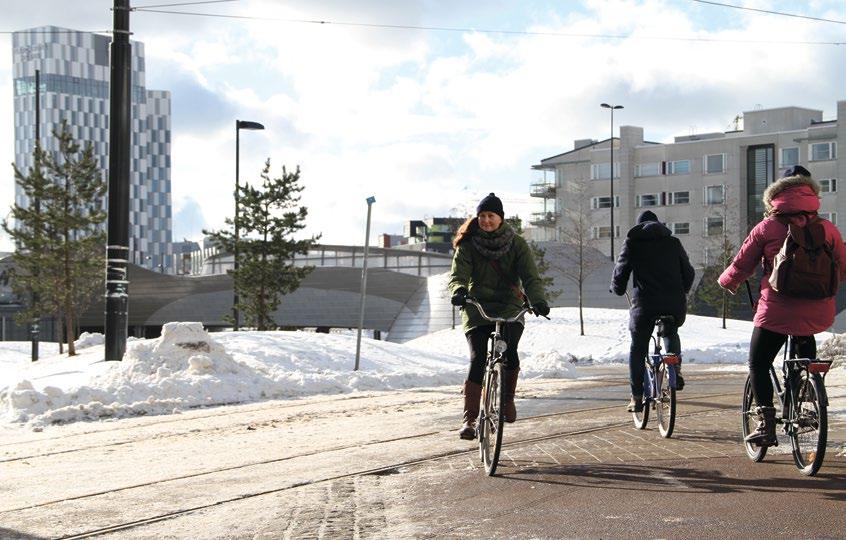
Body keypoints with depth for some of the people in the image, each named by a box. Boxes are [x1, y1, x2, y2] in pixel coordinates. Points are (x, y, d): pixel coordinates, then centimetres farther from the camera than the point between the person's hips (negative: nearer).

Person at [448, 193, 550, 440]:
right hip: (478, 310, 0)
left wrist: (538, 300, -29)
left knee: (509, 353, -24)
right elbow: (458, 274, -11)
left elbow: (530, 276, -9)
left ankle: (508, 399, 2)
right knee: (477, 360, -14)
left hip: (510, 308, 0)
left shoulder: (517, 244, 0)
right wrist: (459, 290, -36)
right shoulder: (468, 245, 0)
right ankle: (469, 419, -7)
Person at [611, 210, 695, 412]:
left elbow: (620, 272, 7)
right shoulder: (673, 242, 13)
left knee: (638, 348, 9)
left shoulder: (632, 243, 7)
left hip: (644, 304, -2)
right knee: (671, 334, 31)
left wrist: (618, 289, 28)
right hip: (675, 304, 2)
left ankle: (637, 398, 6)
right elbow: (688, 272, 15)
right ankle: (676, 371, 8)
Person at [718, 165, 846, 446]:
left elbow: (741, 265, 5)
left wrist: (727, 282, 26)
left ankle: (766, 424, 1)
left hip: (777, 313, -3)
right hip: (818, 314, 3)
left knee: (758, 364, 10)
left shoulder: (767, 228, -3)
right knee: (805, 342, 34)